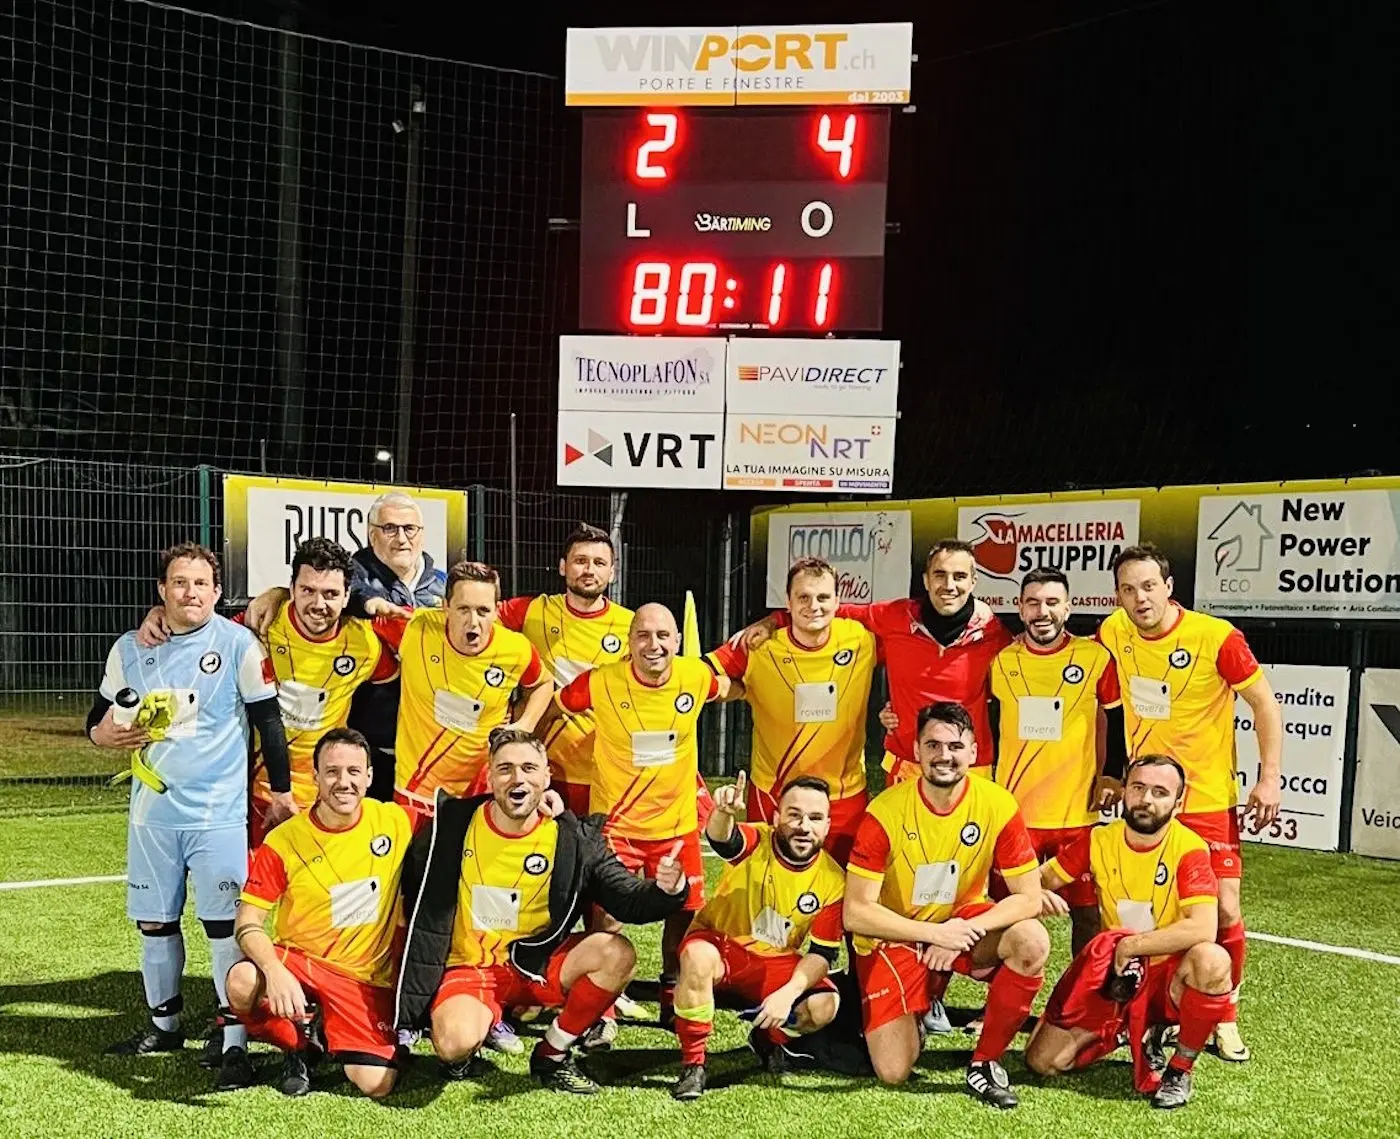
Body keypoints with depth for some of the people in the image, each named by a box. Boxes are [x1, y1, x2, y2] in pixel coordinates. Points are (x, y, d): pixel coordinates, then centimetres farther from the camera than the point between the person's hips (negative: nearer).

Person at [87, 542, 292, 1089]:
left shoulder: (239, 645, -7)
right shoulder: (130, 649, 4)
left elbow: (267, 721, -2)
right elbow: (99, 716, 13)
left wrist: (280, 790, -1)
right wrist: (105, 732, -10)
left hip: (219, 813, -4)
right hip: (152, 810, 4)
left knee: (224, 925, -7)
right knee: (154, 921, 13)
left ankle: (235, 1043, -1)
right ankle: (164, 1024, 31)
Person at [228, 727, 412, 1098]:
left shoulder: (394, 822, -6)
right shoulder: (283, 841, -11)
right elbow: (248, 923, -13)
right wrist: (275, 971, -32)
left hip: (367, 978, 1)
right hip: (298, 960, -1)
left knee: (376, 1085, -17)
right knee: (243, 982, -34)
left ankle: (325, 1035, 18)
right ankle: (302, 1043, 0)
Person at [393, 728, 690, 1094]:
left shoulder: (574, 840, -6)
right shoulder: (452, 824, -8)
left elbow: (627, 899, -7)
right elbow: (410, 889, 2)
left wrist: (664, 890, -29)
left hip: (538, 966, 3)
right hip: (466, 968, -2)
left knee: (616, 953, -23)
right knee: (455, 1042, -33)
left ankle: (552, 1056, 0)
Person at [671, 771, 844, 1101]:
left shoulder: (832, 879, -11)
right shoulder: (755, 842, -19)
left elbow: (822, 953, -9)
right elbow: (720, 838, -44)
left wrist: (788, 993, -26)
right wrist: (723, 813, -69)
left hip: (777, 963, 3)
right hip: (722, 946, -3)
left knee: (824, 1006, -23)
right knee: (698, 957, -37)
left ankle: (769, 1040, 13)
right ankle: (693, 1064, -19)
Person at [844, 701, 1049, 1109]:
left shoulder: (998, 805, -15)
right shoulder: (885, 812, -20)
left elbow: (1029, 897, -12)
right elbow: (855, 913, -19)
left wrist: (967, 930, -26)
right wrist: (935, 933, -28)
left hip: (963, 921, 2)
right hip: (894, 936, -2)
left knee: (1032, 941, -30)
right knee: (894, 1073, -14)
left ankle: (985, 1061, -8)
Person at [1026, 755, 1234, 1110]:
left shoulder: (1189, 848, -17)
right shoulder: (1099, 841, -3)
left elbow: (1203, 929, -30)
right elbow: (1042, 877, 9)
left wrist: (1130, 946, -25)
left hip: (1170, 974, -3)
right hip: (1111, 974, 4)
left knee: (1212, 961, -39)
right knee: (1043, 1062, -8)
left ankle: (1180, 1070, -15)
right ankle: (1120, 1032, 22)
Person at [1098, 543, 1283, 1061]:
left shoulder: (1217, 638, -17)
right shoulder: (1113, 633, -5)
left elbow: (1264, 703, -7)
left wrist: (1270, 778, -11)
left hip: (1208, 799, -3)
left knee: (1224, 911, -4)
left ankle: (1225, 1017, 16)